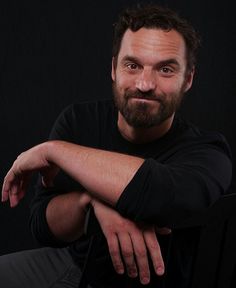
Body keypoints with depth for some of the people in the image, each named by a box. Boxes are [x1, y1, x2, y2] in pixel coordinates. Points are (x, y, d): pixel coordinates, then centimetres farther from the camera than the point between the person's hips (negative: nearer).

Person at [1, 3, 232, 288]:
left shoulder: (205, 152, -21)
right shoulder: (78, 119, -11)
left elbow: (171, 196, -43)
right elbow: (43, 226, -13)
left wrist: (52, 150, -32)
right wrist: (92, 198, -34)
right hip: (72, 263, 3)